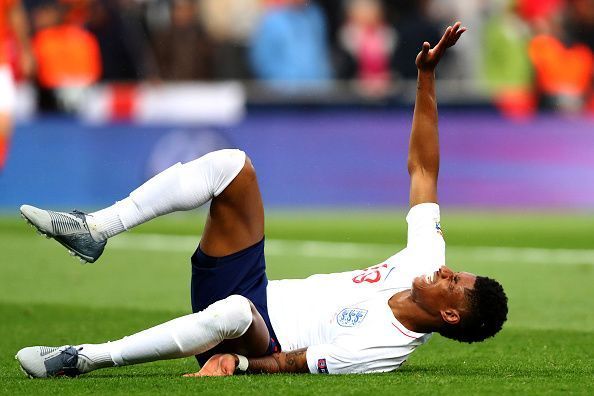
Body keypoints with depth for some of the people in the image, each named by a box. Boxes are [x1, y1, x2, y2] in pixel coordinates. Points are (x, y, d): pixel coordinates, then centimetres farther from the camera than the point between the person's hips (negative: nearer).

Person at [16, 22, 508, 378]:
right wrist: (427, 76, 1)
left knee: (232, 314, -48)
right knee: (230, 164, -9)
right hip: (258, 290, 9)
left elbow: (293, 363, -24)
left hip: (259, 341, -9)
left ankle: (82, 358, -35)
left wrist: (236, 362, -41)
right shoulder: (426, 262, 1)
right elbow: (422, 168, 7)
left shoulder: (388, 346, -21)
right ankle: (95, 229, -9)